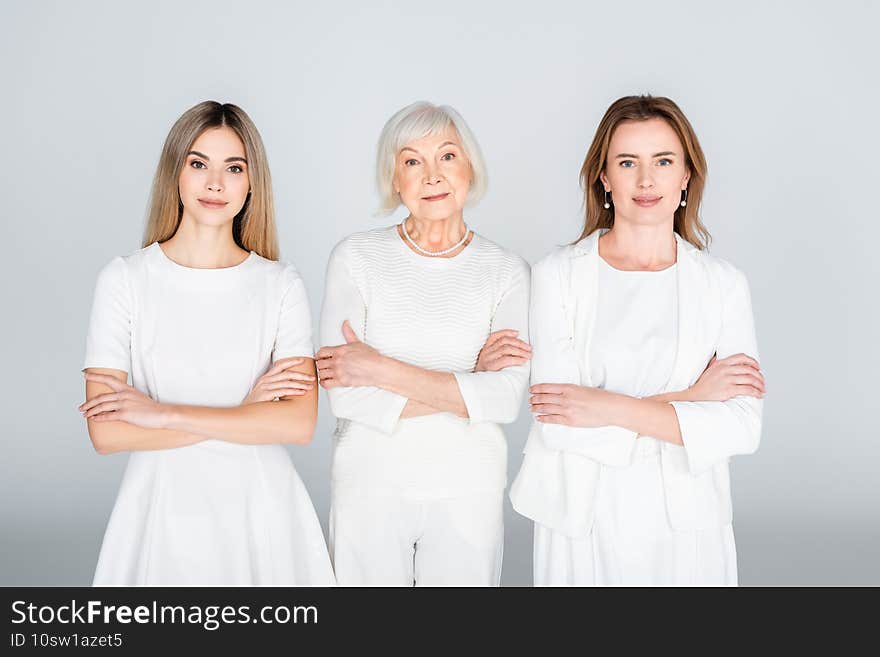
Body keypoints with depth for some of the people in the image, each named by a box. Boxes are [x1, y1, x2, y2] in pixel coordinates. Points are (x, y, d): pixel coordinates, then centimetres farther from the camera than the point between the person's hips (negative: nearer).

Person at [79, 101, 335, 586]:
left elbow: (298, 423, -12)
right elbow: (105, 432, -11)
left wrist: (165, 413, -16)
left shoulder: (281, 285, -2)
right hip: (165, 511, -1)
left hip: (261, 513, 1)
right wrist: (244, 412, -13)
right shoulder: (125, 280, -5)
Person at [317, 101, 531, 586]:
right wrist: (468, 380, -15)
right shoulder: (356, 258, -5)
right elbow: (345, 396, -14)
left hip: (468, 490, 1)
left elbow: (506, 398, -14)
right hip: (370, 482, -1)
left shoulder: (507, 271, -1)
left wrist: (380, 368, -18)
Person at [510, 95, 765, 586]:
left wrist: (611, 408, -18)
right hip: (582, 518, -1)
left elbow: (742, 428, -11)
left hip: (686, 521, 1)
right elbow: (556, 423, -15)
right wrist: (688, 398, -14)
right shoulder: (558, 274, -7)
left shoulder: (723, 283, -2)